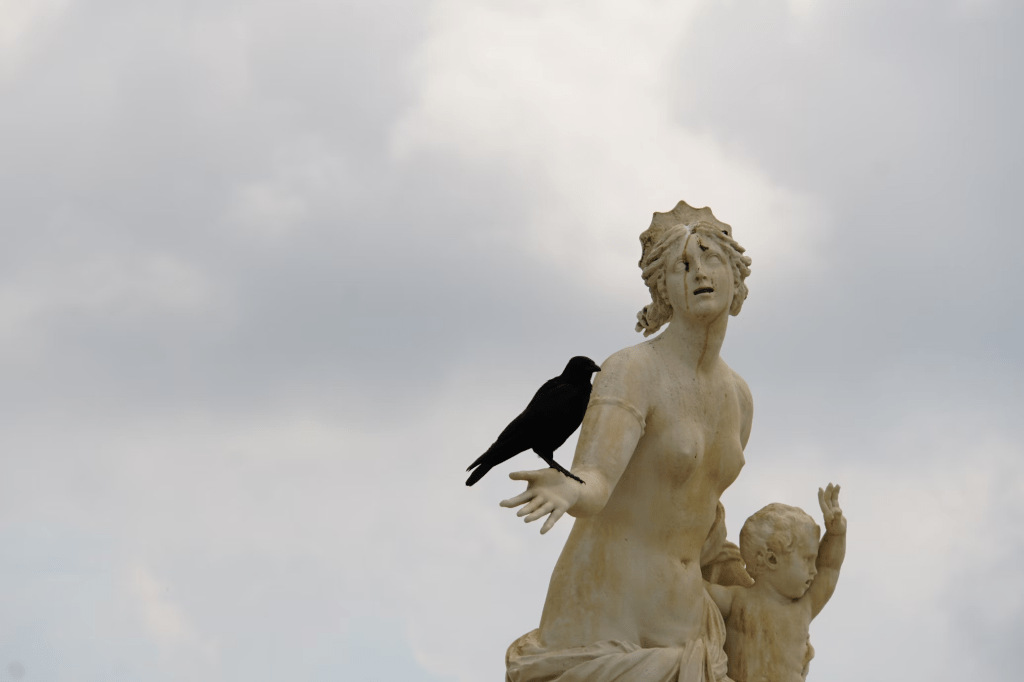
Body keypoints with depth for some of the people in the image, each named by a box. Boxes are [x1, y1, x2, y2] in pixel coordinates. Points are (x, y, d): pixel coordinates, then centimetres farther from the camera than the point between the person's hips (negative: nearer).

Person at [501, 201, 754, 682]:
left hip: (670, 627, 8)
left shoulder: (737, 398, 12)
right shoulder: (630, 372, -15)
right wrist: (565, 490, -56)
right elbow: (592, 488, -31)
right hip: (604, 619, -8)